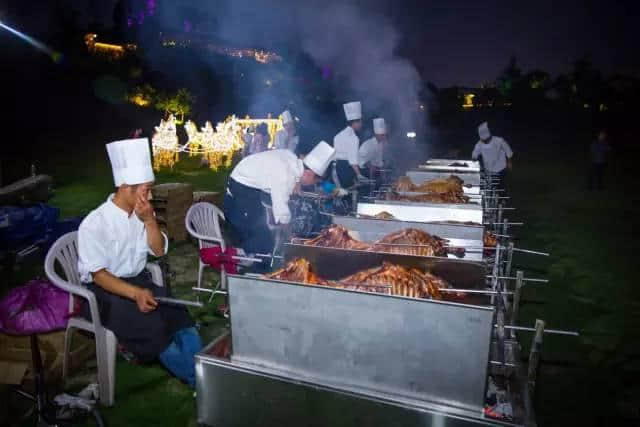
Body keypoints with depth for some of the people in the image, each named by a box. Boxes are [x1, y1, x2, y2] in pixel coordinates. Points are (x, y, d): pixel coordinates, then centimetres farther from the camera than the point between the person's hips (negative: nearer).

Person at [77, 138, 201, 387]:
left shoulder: (141, 213, 0)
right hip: (104, 290, -6)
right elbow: (98, 274, -19)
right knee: (150, 326, -27)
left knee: (178, 316, -18)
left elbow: (159, 251, 3)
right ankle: (195, 379, -11)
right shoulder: (94, 224, -18)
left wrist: (150, 221, -14)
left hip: (138, 279, 6)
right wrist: (136, 293, -35)